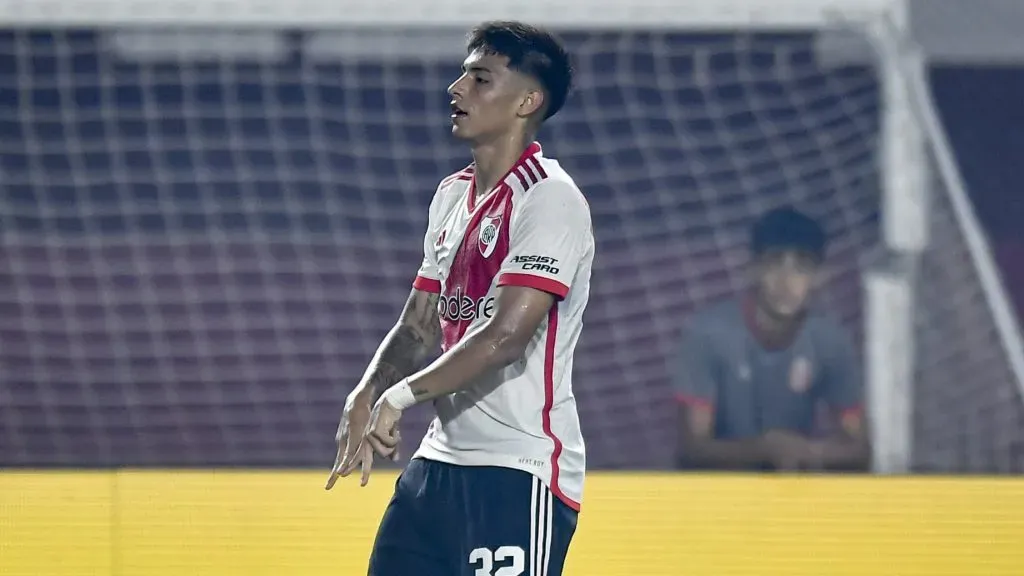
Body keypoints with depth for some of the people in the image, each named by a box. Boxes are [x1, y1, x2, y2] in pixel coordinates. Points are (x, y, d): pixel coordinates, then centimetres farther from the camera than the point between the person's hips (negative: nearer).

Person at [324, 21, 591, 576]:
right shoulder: (452, 196, 15)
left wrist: (401, 395, -14)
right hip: (440, 461, 9)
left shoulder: (550, 199, -13)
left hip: (518, 472, -9)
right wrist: (365, 398, 0)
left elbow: (506, 335, -22)